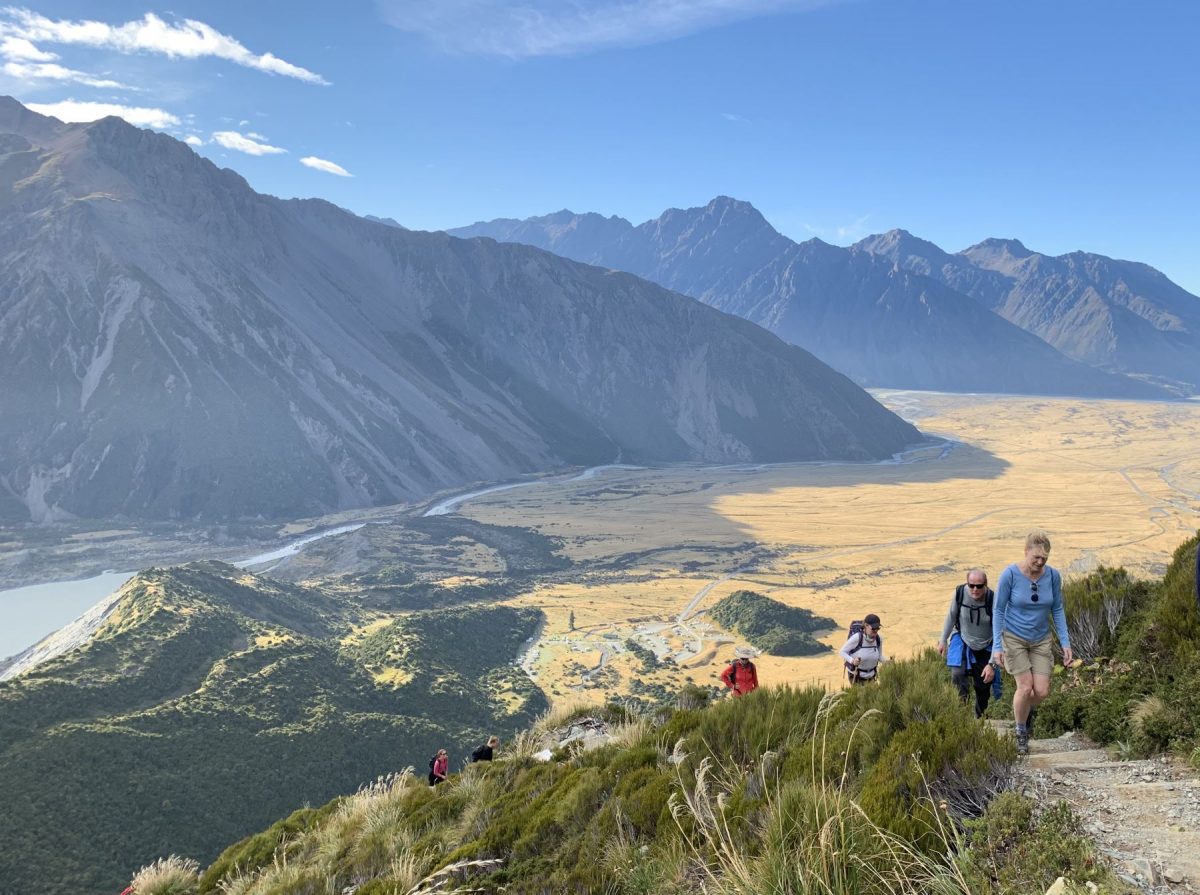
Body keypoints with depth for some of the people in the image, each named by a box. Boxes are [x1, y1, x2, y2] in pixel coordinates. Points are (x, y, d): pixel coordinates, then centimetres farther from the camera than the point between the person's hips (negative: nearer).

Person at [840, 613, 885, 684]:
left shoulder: (879, 639, -13)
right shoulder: (857, 637, -27)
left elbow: (880, 657, 2)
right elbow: (842, 652, -18)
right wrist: (852, 661, -35)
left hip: (870, 675, 4)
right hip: (855, 675, -4)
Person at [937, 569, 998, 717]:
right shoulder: (960, 593, -21)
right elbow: (951, 616, -1)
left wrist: (992, 664, -24)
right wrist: (943, 640, 9)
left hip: (985, 647, 0)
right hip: (962, 641, 0)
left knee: (983, 685, 11)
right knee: (958, 674, -24)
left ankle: (980, 716, 37)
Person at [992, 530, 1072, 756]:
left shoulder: (1053, 575, -10)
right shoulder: (1010, 574, -18)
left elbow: (1057, 610, 2)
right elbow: (998, 610, -11)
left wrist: (1065, 643, -2)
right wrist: (997, 645, -15)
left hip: (1041, 640, 3)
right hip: (1014, 638, -3)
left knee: (1042, 691, -3)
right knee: (1025, 687, -10)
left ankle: (1027, 710, 33)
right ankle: (1021, 732, 15)